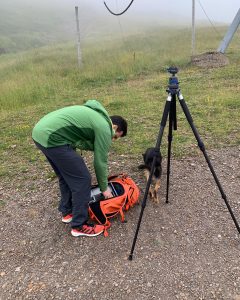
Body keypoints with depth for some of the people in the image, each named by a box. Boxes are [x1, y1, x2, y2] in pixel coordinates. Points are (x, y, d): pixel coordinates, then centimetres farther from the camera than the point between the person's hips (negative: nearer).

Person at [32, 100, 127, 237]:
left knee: (66, 176, 23)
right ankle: (79, 226, 14)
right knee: (82, 180, 0)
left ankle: (67, 212, 38)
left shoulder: (96, 115, 24)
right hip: (52, 138, -10)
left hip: (40, 132, 10)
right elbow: (100, 162, 2)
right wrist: (104, 188, 15)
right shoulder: (104, 128, -4)